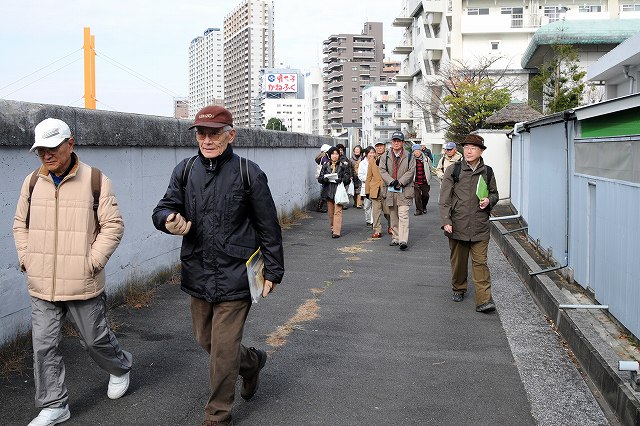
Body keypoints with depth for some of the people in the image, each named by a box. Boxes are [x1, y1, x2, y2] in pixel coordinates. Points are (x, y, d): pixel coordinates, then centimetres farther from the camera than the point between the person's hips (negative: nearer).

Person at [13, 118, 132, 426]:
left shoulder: (95, 180, -8)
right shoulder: (32, 182, 5)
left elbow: (113, 225, -7)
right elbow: (20, 225, 17)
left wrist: (91, 262, -13)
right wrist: (26, 259, 5)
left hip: (83, 285, -3)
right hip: (42, 286, 4)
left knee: (94, 339, 11)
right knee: (43, 346, 4)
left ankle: (120, 368, 42)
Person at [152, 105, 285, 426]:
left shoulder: (248, 173, -7)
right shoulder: (185, 171, 5)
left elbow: (268, 227, -2)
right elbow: (164, 207, 4)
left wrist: (273, 271, -1)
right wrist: (169, 220, -21)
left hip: (235, 276, -5)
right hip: (198, 275, 5)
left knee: (223, 349, 0)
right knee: (205, 339, 20)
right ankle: (251, 361, 48)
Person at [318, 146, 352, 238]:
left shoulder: (344, 165, 3)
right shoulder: (326, 166, 11)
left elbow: (348, 178, 0)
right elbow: (320, 178, 8)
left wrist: (341, 180, -21)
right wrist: (324, 179, -16)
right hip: (328, 191, 4)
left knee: (337, 211, -12)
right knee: (330, 212, 9)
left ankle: (336, 232, -15)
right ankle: (332, 228, 26)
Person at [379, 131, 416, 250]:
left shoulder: (409, 157, 5)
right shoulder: (385, 157, 10)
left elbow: (410, 172, -3)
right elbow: (382, 171, 0)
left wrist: (400, 182, -15)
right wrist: (392, 182, -13)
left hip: (404, 190, -3)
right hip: (390, 190, 3)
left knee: (403, 215, -12)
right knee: (393, 216, 10)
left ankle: (403, 240, -16)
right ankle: (395, 238, 19)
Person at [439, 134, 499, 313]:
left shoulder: (487, 172, 8)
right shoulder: (453, 170, 1)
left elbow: (494, 194, 21)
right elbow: (445, 198, -1)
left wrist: (489, 200, -3)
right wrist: (446, 221, -10)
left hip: (480, 226, 0)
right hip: (457, 224, 0)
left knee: (480, 262, -5)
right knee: (458, 261, 13)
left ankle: (484, 300, -6)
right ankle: (458, 289, 34)